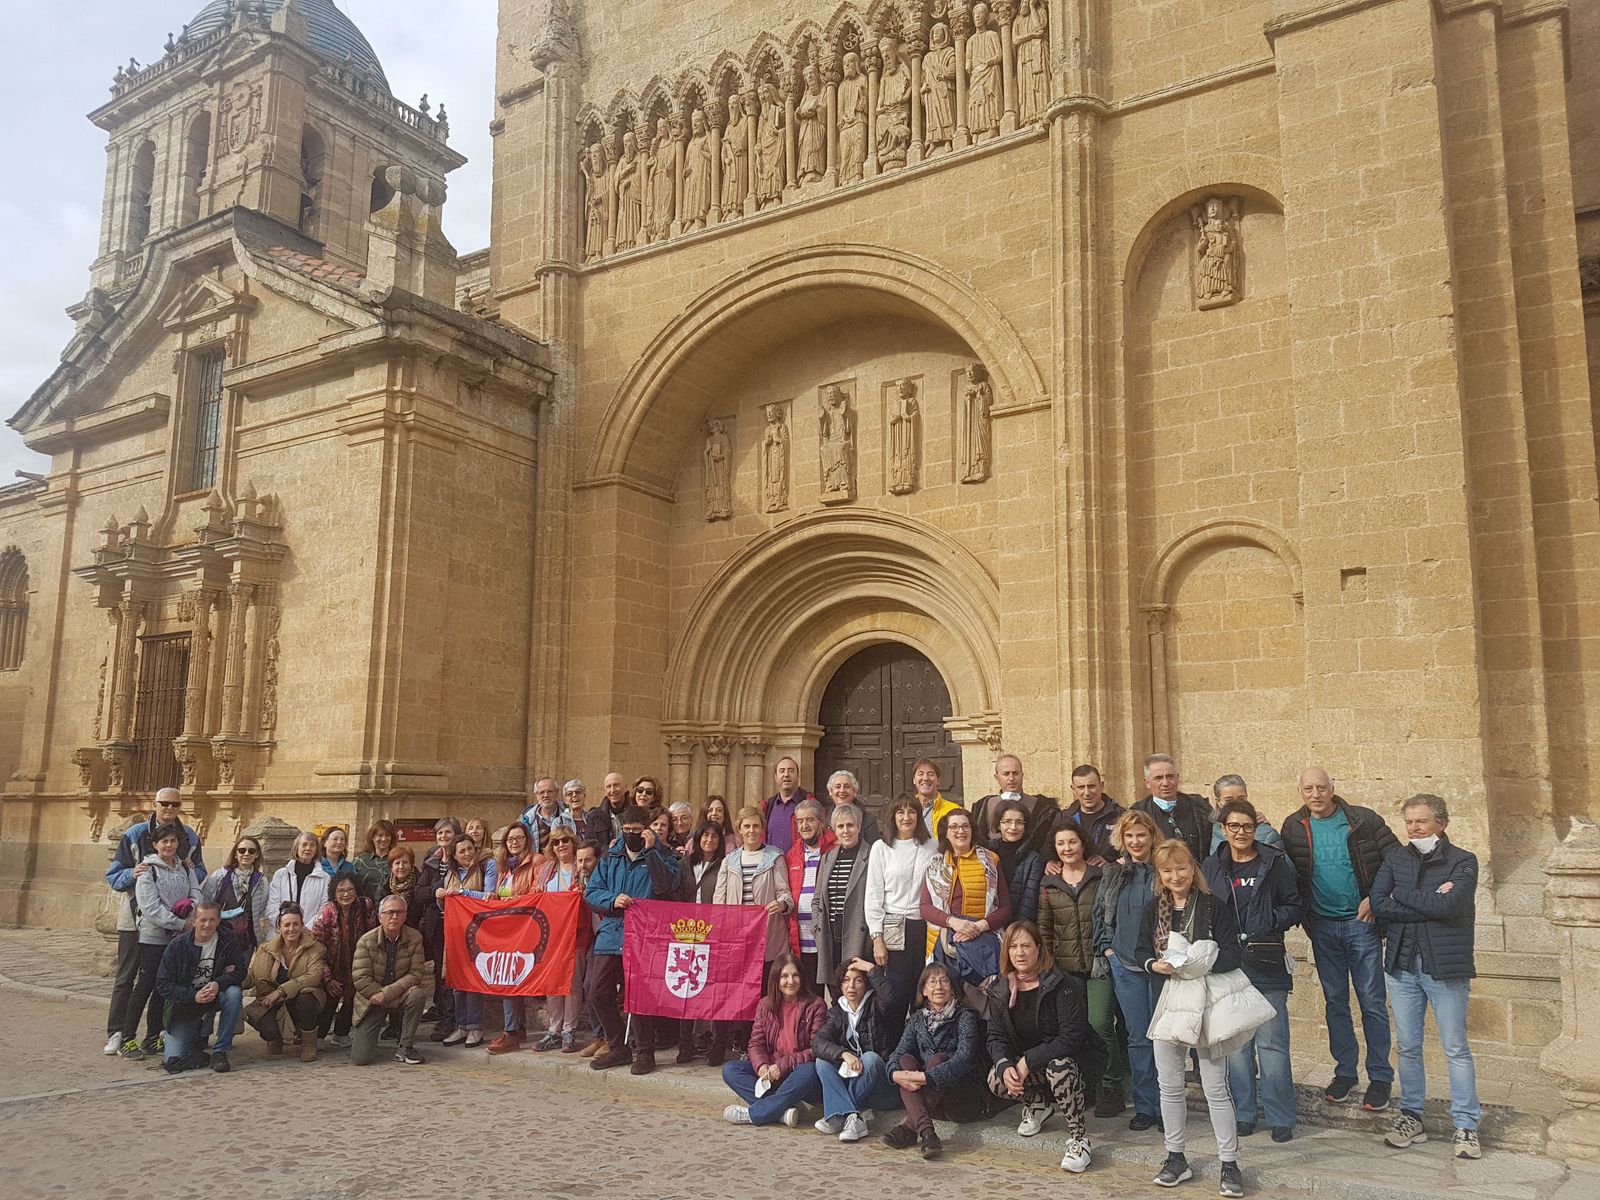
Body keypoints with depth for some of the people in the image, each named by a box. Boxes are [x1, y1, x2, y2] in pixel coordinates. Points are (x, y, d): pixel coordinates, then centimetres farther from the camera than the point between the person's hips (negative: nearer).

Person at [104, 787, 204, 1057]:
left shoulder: (190, 837, 8)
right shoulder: (135, 834, -1)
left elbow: (201, 873, 15)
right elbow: (113, 875, -2)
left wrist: (192, 870, -8)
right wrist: (132, 874, -23)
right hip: (136, 916, -3)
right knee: (126, 977, 0)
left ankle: (154, 1035, 14)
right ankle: (117, 1035, 4)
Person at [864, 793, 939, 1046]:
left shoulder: (932, 848, 9)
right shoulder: (881, 849, 6)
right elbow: (873, 896, 3)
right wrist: (877, 938, -4)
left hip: (924, 928, 1)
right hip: (893, 930, -1)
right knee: (896, 995, -6)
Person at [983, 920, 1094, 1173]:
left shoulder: (1059, 986, -19)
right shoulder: (1000, 989, -3)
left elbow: (1071, 1038, -25)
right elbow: (996, 1037, -3)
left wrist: (1028, 1061, -28)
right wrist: (1005, 1066, -25)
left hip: (1062, 1059, -5)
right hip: (1021, 1063, 5)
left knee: (1060, 1068, -38)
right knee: (996, 1080, -22)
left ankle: (1079, 1138, -20)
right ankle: (1038, 1104, 10)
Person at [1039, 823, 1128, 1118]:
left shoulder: (1102, 878, 3)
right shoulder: (1049, 885, 10)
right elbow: (1044, 928, 11)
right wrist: (1049, 964, 4)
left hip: (1099, 963, -3)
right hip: (1066, 968, 3)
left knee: (1099, 1023, -14)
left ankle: (1112, 1085, 2)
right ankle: (1088, 1083, 20)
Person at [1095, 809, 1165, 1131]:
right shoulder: (1112, 874, 8)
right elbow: (1100, 915, 16)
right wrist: (1106, 947, 6)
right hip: (1126, 965, 3)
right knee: (1138, 1038, 7)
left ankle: (1165, 1107, 12)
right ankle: (1144, 1107, 15)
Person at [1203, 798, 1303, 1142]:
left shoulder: (1275, 863, 2)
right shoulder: (1211, 867, 8)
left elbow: (1294, 907, 4)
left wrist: (1269, 924, -11)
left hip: (1267, 964, -2)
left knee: (1271, 1042, -2)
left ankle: (1280, 1116, 10)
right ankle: (1243, 1113, 18)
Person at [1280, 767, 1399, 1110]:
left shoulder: (1363, 820, -6)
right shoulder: (1294, 827, 1)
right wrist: (1301, 913, -3)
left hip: (1362, 922, -3)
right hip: (1322, 926, 3)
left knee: (1372, 1001, 2)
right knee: (1334, 1001, 12)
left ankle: (1380, 1077, 13)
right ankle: (1345, 1072, 24)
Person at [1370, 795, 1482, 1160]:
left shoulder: (1463, 862, -4)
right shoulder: (1396, 858, 7)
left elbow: (1449, 905, -21)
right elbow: (1377, 904, -6)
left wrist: (1402, 894, -9)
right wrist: (1429, 903, -14)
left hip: (1445, 967, -4)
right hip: (1402, 965, 4)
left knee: (1456, 1049, 3)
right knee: (1407, 1047, 11)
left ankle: (1465, 1126, 13)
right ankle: (1411, 1117, 22)